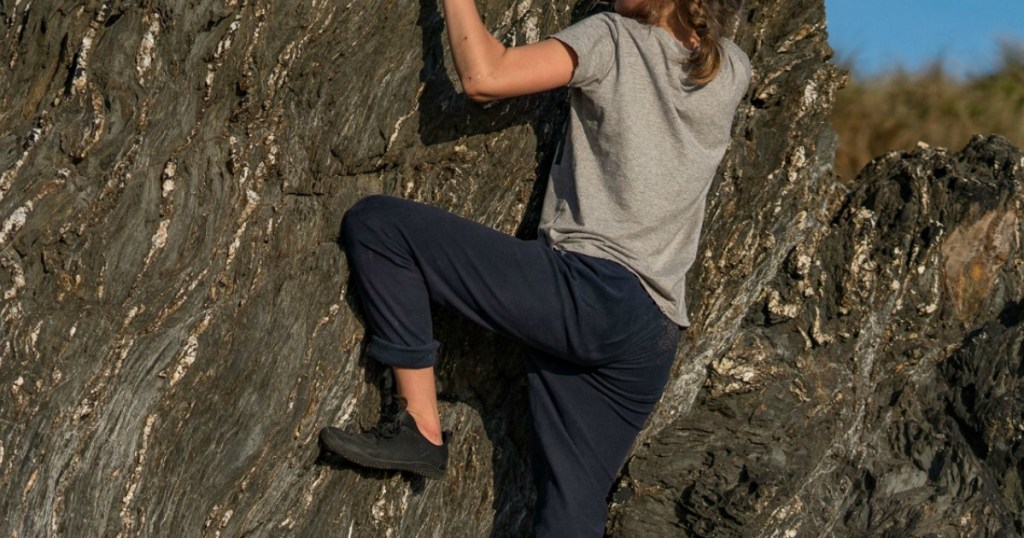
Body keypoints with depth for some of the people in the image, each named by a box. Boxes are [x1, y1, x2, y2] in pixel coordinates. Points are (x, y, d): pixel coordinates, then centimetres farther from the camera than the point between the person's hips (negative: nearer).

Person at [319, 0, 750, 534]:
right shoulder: (732, 71, 14)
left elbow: (484, 77, -10)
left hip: (583, 293, -7)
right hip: (652, 342, 7)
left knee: (374, 222, -2)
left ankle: (421, 429, -4)